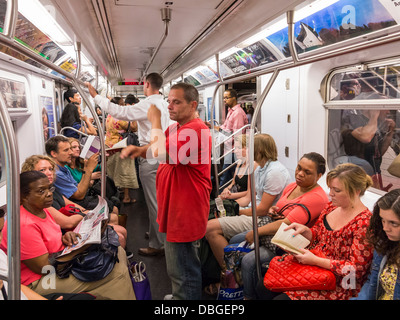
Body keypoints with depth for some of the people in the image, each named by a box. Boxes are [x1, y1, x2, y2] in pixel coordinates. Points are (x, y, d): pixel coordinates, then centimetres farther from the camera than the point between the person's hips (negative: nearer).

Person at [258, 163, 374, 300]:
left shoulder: (364, 223, -21)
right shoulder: (331, 206, 2)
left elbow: (356, 268, -20)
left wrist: (315, 260, -23)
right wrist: (304, 230, -7)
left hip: (337, 285, -7)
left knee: (281, 298, -18)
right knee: (264, 286, -5)